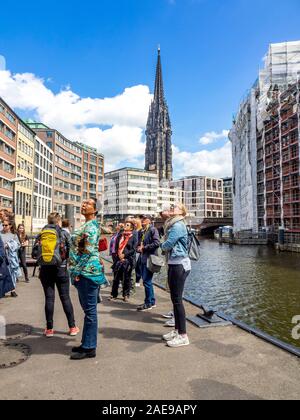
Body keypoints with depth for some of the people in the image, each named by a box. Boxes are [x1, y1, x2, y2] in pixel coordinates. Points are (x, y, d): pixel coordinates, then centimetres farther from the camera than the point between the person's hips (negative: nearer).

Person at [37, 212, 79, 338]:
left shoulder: (41, 235, 2)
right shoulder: (64, 233, -5)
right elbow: (71, 251, -6)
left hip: (45, 270, 2)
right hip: (61, 269, -1)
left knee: (49, 298, 8)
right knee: (65, 297, 7)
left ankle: (49, 329, 14)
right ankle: (72, 327, 14)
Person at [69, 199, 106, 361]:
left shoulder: (91, 226, -13)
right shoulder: (87, 225, 17)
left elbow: (88, 251, -21)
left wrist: (78, 271, -16)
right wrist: (77, 270, 18)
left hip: (87, 272, -10)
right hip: (84, 271, 10)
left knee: (90, 310, 0)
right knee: (88, 309, 17)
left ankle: (89, 348, 11)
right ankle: (87, 343, 29)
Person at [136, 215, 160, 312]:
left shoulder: (153, 230, -10)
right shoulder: (141, 232, 16)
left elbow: (157, 243, -20)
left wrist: (144, 247, -13)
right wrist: (139, 248, 2)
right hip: (143, 259, 9)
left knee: (147, 281, -5)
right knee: (147, 281, 15)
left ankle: (148, 303, 7)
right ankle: (152, 301, 27)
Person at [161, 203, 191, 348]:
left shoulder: (178, 225, -15)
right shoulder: (173, 225, 16)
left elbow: (166, 245, -18)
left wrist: (163, 245, 1)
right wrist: (166, 246, -4)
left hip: (179, 265, -10)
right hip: (174, 264, 10)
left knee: (177, 299, -5)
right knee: (175, 299, 15)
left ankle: (183, 336, 4)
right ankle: (177, 330, 26)